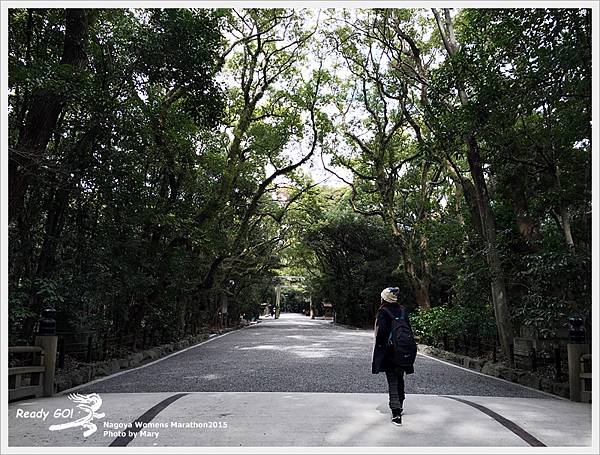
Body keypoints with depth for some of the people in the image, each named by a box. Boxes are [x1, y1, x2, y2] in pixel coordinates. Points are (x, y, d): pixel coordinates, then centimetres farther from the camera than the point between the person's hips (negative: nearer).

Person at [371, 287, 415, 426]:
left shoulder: (383, 311, -11)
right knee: (400, 379, 21)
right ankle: (399, 405, 37)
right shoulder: (403, 311, 5)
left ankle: (396, 414, -10)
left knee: (392, 381, -3)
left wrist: (379, 344, -4)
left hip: (388, 352, -5)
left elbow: (381, 330, -19)